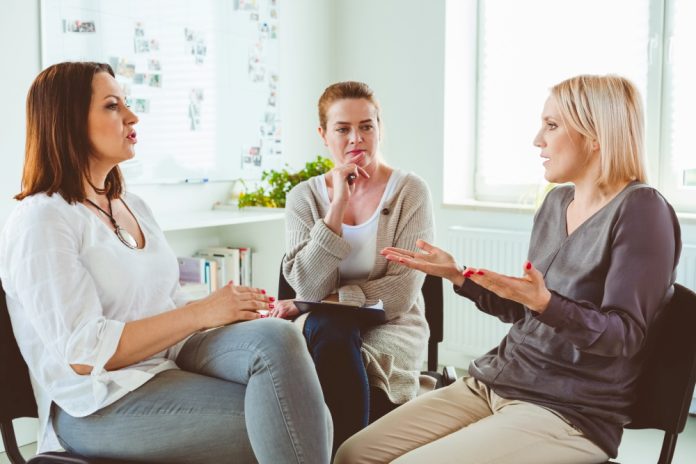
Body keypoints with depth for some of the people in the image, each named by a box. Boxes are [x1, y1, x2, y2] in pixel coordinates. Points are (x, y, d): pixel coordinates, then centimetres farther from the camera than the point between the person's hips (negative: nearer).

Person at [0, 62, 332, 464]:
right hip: (99, 407, -6)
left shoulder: (134, 206, 15)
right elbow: (84, 354, -17)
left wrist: (235, 311, -5)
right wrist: (201, 313, -17)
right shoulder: (41, 221, -10)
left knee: (277, 337, -24)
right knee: (279, 420, -24)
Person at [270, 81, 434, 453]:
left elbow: (401, 293, -11)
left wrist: (327, 300, -13)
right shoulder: (304, 197, 3)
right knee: (332, 331, -33)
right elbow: (309, 287, -12)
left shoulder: (410, 192, -4)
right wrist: (338, 206, -16)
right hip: (324, 329, 1)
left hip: (390, 328, -1)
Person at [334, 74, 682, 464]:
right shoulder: (557, 201, 11)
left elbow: (624, 334, -17)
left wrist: (545, 303, -32)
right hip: (493, 384, 7)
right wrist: (458, 276, 7)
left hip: (570, 414, -7)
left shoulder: (640, 211, -12)